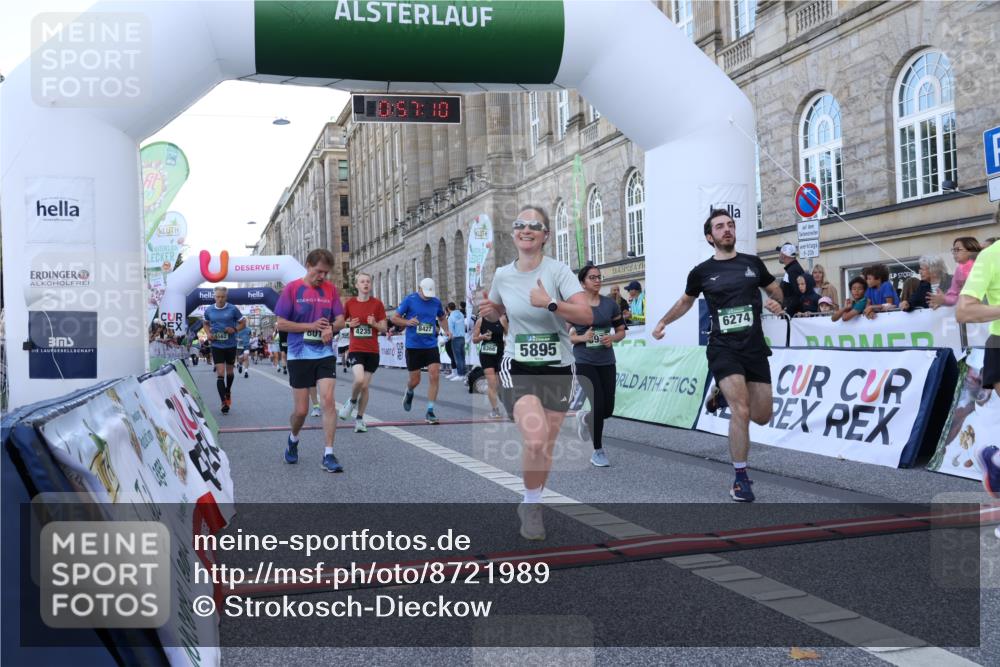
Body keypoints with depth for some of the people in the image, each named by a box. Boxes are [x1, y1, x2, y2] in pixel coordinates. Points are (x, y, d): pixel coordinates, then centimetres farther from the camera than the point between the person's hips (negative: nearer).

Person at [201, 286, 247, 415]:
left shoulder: (233, 309, -6)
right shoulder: (209, 310, 1)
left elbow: (243, 323, 2)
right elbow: (205, 324, 17)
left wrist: (234, 329, -17)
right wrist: (208, 334, -2)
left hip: (230, 345, 0)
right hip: (216, 346, 0)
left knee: (229, 372, 16)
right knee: (220, 374, -9)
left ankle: (228, 391, 44)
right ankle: (224, 403, -8)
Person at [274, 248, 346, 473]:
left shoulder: (330, 289, 4)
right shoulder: (292, 289, -4)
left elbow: (340, 320, 7)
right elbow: (281, 324, -5)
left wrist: (330, 327, -16)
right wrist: (311, 326, -14)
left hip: (325, 354, 2)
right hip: (299, 355, -2)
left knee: (328, 401, -11)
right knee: (301, 410, 3)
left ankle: (328, 455, -5)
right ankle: (293, 439, 35)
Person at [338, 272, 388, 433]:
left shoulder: (377, 303, 0)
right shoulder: (350, 303, 1)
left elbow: (384, 328, 4)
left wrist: (373, 323, -16)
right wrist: (350, 324, -7)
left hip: (372, 351, 1)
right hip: (356, 349, -1)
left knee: (365, 386, 4)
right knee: (359, 379, -24)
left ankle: (359, 418, 20)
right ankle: (352, 401, 7)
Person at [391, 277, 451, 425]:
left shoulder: (436, 302, 5)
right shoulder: (409, 300, -5)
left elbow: (442, 318, 23)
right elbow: (394, 318, 0)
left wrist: (446, 330, 4)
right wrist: (408, 322, -19)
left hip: (431, 345, 2)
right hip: (413, 346, -2)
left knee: (435, 376, -11)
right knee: (415, 380, 5)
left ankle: (430, 411, -3)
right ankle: (409, 393, 43)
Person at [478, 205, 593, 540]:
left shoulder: (558, 271, -8)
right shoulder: (502, 275, 3)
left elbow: (587, 315, -18)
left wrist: (549, 303, -29)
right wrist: (488, 311, 0)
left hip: (558, 368, 0)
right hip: (518, 368, 0)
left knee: (546, 445, 10)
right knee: (535, 439, -20)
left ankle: (532, 505, 34)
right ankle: (531, 505, 3)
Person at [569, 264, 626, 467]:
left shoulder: (610, 304, 5)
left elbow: (621, 330, 13)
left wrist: (613, 338, -8)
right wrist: (582, 337, -18)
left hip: (606, 361, 4)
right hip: (584, 362, -4)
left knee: (608, 409, 3)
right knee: (598, 404, -10)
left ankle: (585, 418, 39)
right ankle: (597, 452, 9)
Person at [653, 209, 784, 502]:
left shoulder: (753, 263, 6)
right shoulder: (702, 272, 2)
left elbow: (776, 289, 20)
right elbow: (686, 301, 21)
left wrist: (777, 302, -2)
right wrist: (663, 322, 18)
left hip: (755, 348, 3)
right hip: (723, 348, -3)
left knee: (761, 416, 7)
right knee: (741, 410, -18)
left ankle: (722, 393, 37)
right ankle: (741, 478, -4)